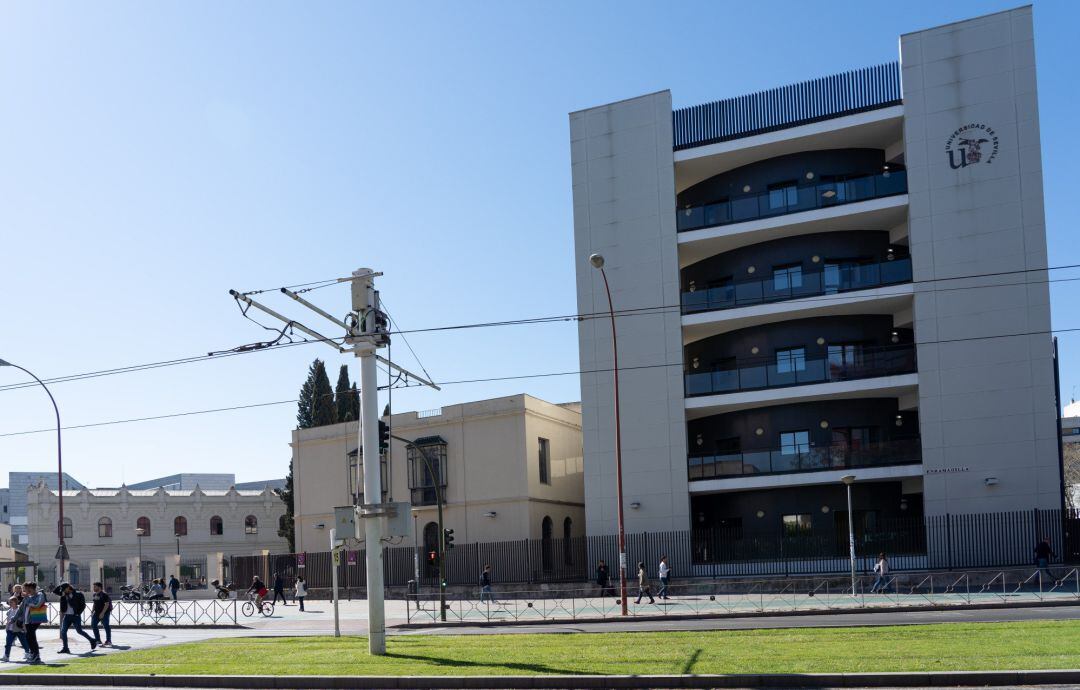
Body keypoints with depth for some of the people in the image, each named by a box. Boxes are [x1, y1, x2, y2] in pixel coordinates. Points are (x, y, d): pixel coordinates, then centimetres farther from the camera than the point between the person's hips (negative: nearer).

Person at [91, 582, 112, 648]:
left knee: (106, 626, -4)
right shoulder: (95, 595, 11)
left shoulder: (104, 594, -15)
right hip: (97, 613, 9)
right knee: (93, 625, 2)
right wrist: (92, 611, 11)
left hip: (104, 613, -9)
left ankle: (108, 641, 4)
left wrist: (102, 613, -24)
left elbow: (107, 604, -19)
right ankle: (98, 640, 11)